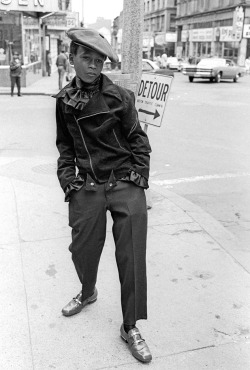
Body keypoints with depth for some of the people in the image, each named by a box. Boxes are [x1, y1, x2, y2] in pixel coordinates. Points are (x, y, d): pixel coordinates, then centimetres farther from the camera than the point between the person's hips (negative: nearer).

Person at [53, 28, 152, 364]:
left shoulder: (119, 96, -4)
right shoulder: (64, 100, 5)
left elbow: (137, 139, 2)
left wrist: (139, 175, -6)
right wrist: (67, 176, 2)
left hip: (126, 186, -2)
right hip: (88, 188, 3)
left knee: (131, 256, -1)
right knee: (82, 249, 11)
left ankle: (130, 327, 17)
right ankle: (87, 293, 47)